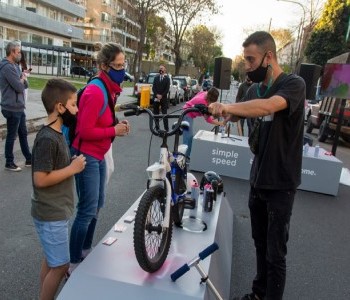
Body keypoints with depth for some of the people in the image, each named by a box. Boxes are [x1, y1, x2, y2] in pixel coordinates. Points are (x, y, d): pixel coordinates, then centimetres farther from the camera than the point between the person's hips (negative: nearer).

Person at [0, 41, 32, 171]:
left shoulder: (15, 66, 14)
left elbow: (25, 84, 12)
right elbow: (19, 87, -22)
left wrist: (22, 80, -9)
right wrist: (22, 80, -2)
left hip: (19, 107, 10)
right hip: (12, 108, -10)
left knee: (23, 134, 15)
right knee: (11, 136, 2)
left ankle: (29, 159, 26)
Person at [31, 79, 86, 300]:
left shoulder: (58, 133, 5)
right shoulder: (47, 139, -24)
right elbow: (40, 179, -25)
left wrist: (73, 164, 2)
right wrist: (72, 168, -19)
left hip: (56, 211, 9)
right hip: (51, 214, -9)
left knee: (51, 261, 21)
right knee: (61, 266, 3)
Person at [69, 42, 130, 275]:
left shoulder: (111, 89, 6)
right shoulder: (96, 92, -23)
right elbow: (85, 131, -25)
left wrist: (118, 125, -3)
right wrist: (114, 130, -18)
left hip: (99, 155, 10)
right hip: (87, 156, -10)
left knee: (97, 206, 19)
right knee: (87, 210, -2)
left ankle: (86, 250, 37)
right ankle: (74, 264, 16)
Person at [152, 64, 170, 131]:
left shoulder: (167, 78, 2)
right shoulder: (156, 78, 10)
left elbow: (167, 89, -4)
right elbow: (153, 88, 4)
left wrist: (161, 96, -13)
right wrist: (157, 95, -11)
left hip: (164, 98, -3)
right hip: (156, 98, 3)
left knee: (164, 114, -4)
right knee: (156, 113, 5)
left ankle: (166, 128, -2)